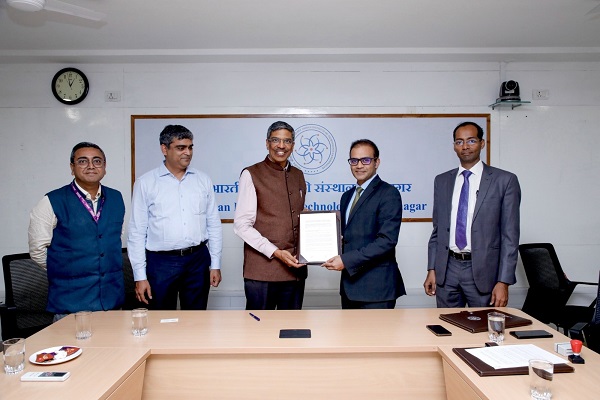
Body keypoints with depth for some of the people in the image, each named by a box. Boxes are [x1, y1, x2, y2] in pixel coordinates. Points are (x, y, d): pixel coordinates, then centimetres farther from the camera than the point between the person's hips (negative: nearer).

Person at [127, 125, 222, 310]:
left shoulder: (203, 180, 6)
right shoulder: (145, 183, -1)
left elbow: (214, 225, 8)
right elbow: (137, 232, -2)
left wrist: (215, 264, 5)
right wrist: (140, 275, -5)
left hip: (198, 260, 2)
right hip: (161, 262, -2)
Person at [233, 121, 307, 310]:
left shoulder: (298, 176, 14)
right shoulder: (251, 174, -4)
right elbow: (242, 225, -9)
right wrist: (275, 252, -16)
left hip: (295, 267, 5)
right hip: (262, 270, -5)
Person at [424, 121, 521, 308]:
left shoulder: (504, 180, -3)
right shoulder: (442, 181, 8)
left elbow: (510, 235, -5)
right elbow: (437, 229, 10)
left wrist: (504, 282, -10)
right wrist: (431, 270, 5)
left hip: (483, 271, -3)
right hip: (446, 270, 3)